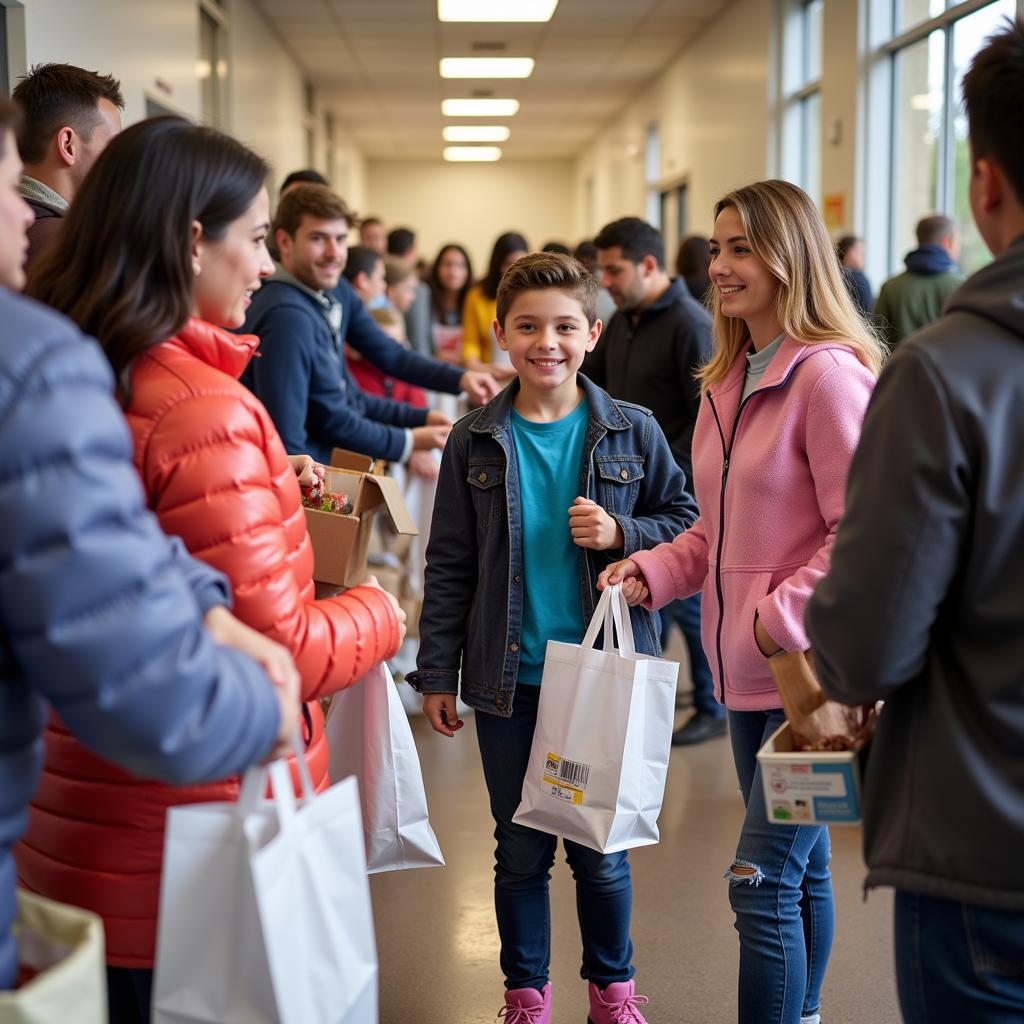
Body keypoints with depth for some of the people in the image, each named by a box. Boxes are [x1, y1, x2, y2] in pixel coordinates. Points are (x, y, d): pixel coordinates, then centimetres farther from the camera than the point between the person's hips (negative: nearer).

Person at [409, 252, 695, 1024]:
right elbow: (449, 567, 3)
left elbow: (686, 520, 7)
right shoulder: (475, 441, 0)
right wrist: (437, 673, 2)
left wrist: (620, 533, -13)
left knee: (601, 848, 10)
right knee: (521, 850, 11)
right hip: (510, 679, 1)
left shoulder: (632, 431, -2)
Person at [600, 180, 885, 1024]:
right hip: (749, 669, 9)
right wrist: (653, 569, 2)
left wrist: (781, 625, -20)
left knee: (763, 881, -7)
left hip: (811, 671, -8)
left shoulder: (830, 375, -15)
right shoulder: (728, 381, 12)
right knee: (801, 866, 20)